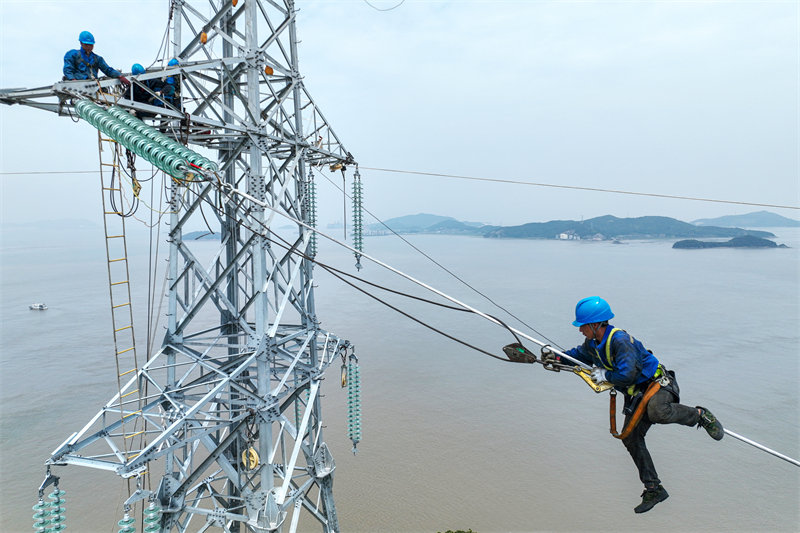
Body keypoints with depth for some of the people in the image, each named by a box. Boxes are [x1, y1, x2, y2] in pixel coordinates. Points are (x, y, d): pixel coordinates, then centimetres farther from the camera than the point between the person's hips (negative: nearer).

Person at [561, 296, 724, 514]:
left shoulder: (620, 340, -29)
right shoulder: (592, 344, -1)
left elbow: (627, 375, -36)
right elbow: (578, 355, 21)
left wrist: (605, 375, -20)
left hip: (658, 383, -8)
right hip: (636, 394, 8)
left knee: (657, 412, -40)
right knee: (631, 438, 2)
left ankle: (700, 415, -7)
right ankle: (654, 489, 16)